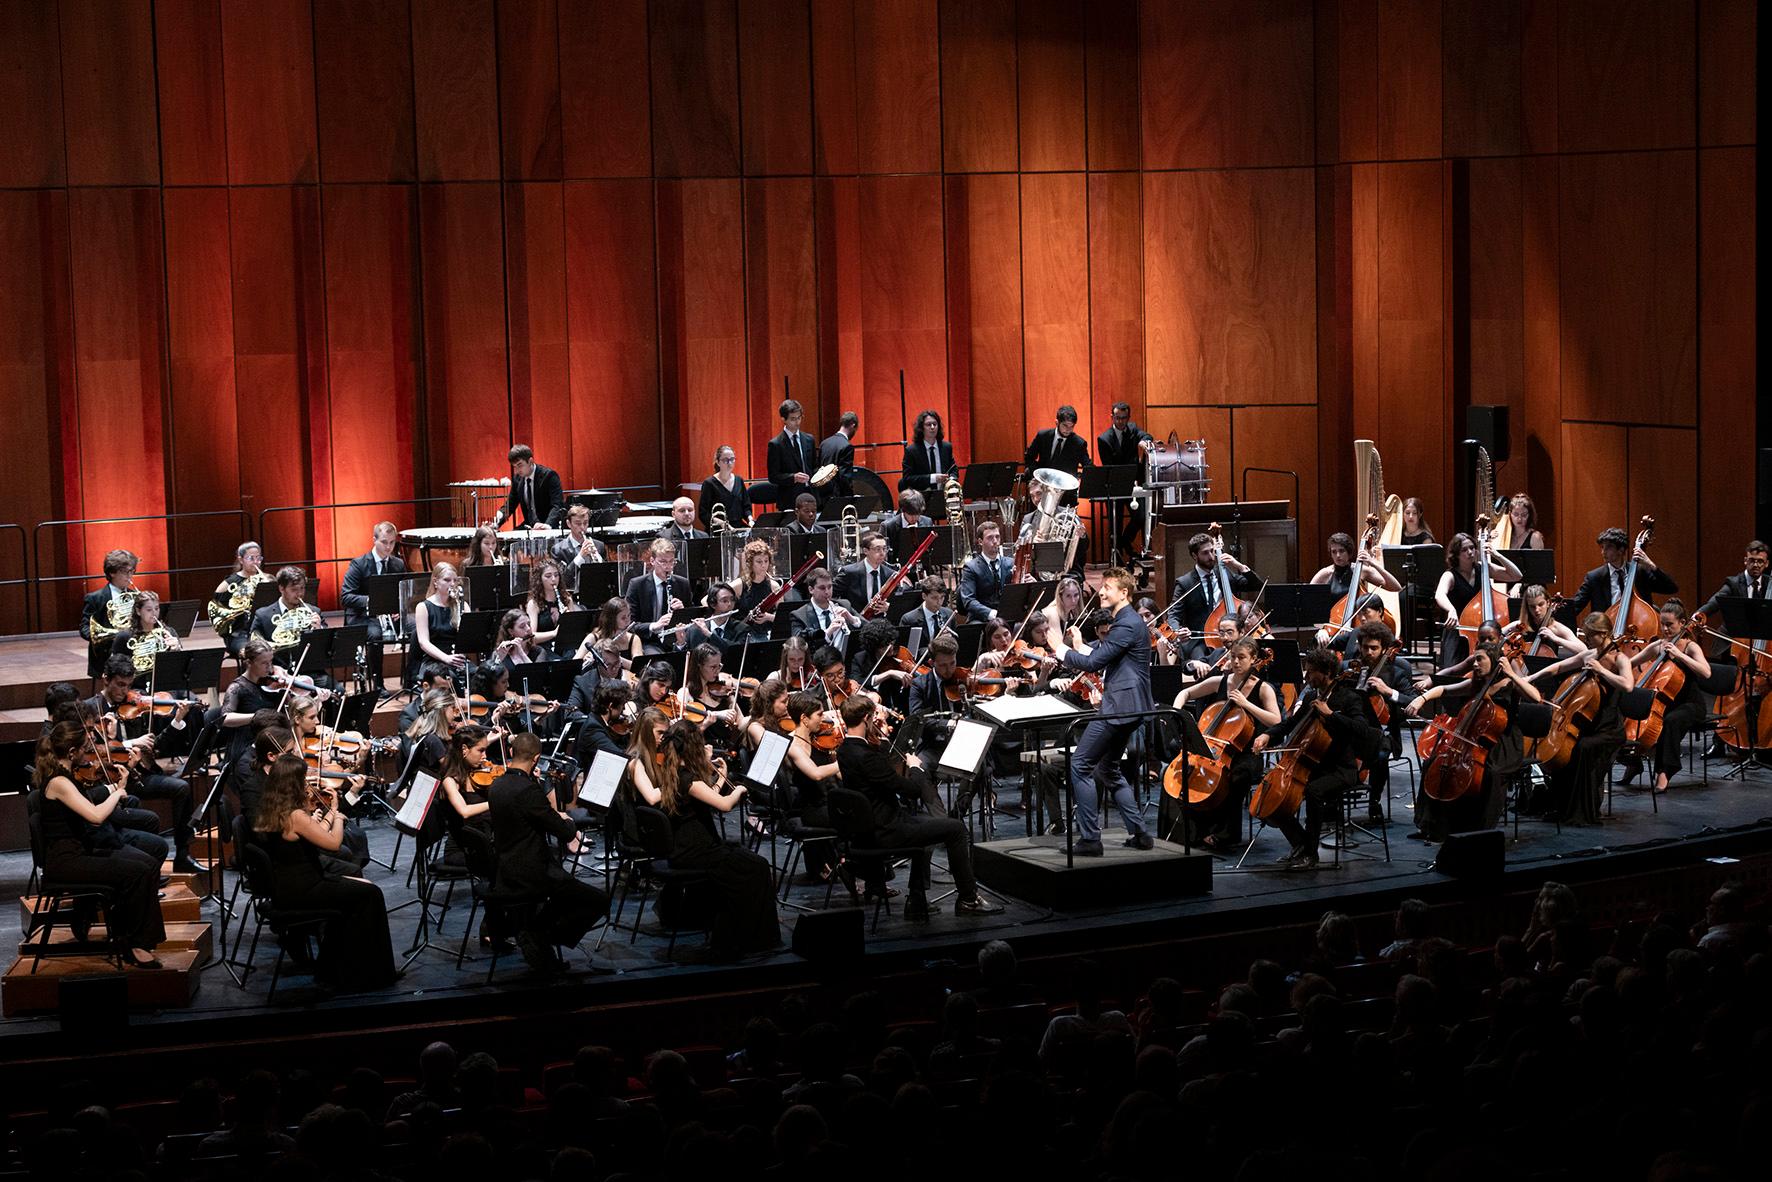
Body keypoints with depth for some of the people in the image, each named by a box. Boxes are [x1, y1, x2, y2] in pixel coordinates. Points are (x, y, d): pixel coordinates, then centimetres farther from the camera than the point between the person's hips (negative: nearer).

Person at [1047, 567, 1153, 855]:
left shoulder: (1127, 625, -17)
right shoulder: (1125, 621, 18)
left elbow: (1093, 662, -20)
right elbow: (1099, 652, 18)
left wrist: (1061, 650, -8)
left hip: (1120, 707, -11)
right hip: (1127, 706, 11)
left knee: (1079, 765, -9)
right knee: (1108, 769, 19)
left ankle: (1090, 839, -8)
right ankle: (1138, 833, 19)